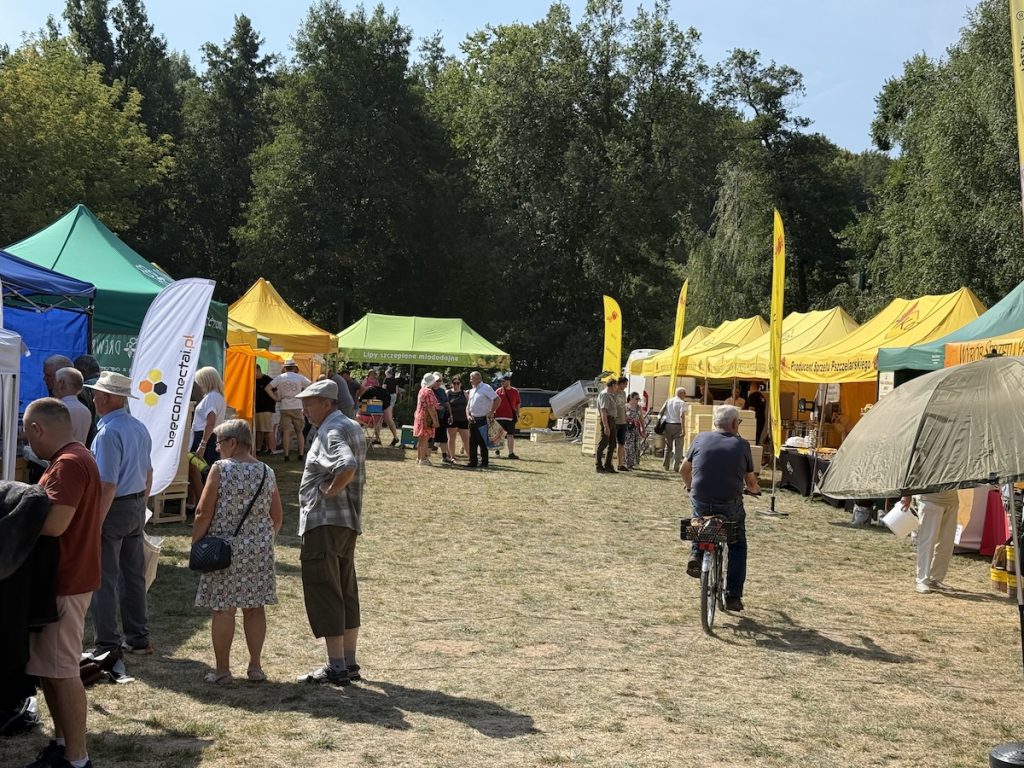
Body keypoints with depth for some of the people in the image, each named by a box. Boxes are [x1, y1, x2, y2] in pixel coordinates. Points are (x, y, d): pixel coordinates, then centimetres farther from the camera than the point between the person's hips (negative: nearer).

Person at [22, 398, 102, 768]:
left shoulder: (68, 464, -19)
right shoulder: (74, 458, 15)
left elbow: (53, 524, -26)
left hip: (64, 583, -10)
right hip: (61, 577, 10)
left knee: (61, 671, -3)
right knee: (46, 667, 17)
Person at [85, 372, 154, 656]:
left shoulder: (108, 432, -19)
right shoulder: (139, 427, 7)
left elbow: (108, 485, -23)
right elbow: (148, 473, 16)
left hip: (113, 508, -8)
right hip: (137, 507, 8)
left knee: (104, 579, 0)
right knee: (134, 575, 15)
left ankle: (108, 646, 5)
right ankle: (138, 638, 24)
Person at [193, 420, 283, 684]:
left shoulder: (220, 469, -10)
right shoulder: (267, 472, 4)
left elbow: (204, 513, -11)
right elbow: (276, 518, 9)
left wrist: (195, 542, -1)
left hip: (225, 549, -4)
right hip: (259, 550, 4)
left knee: (223, 609, 3)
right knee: (255, 608, 11)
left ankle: (222, 670, 9)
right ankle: (255, 666, 17)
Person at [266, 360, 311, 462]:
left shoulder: (279, 378, 2)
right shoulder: (300, 377, 1)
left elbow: (268, 388, -4)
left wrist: (276, 398, 0)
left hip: (284, 408, 0)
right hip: (297, 407, 0)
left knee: (286, 432, 1)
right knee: (299, 432, 9)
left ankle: (287, 455, -1)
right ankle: (301, 454, 6)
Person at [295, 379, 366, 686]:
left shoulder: (331, 432, -16)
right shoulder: (353, 427, 15)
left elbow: (347, 466, -34)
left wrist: (330, 490, -19)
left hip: (324, 522, -10)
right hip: (349, 522, 10)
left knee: (323, 593, -4)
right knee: (346, 593, 14)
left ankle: (336, 667, -1)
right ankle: (349, 663, 20)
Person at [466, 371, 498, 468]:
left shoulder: (486, 388, -9)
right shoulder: (472, 390, 15)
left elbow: (497, 399, -15)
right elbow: (468, 405, 20)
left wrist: (491, 412, -15)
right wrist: (468, 415, 3)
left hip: (482, 420, -8)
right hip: (473, 420, 8)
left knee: (482, 442, -2)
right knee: (472, 441, 8)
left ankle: (484, 462, 5)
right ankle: (473, 461, 13)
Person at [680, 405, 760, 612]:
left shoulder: (701, 439, 3)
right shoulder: (742, 445, -2)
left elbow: (683, 470, 13)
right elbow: (751, 482, 4)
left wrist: (690, 487, 33)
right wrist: (755, 489, 28)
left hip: (700, 503, 2)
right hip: (730, 507, -2)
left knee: (700, 516, 36)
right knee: (737, 546, 21)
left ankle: (696, 554, 14)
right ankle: (733, 597, 16)